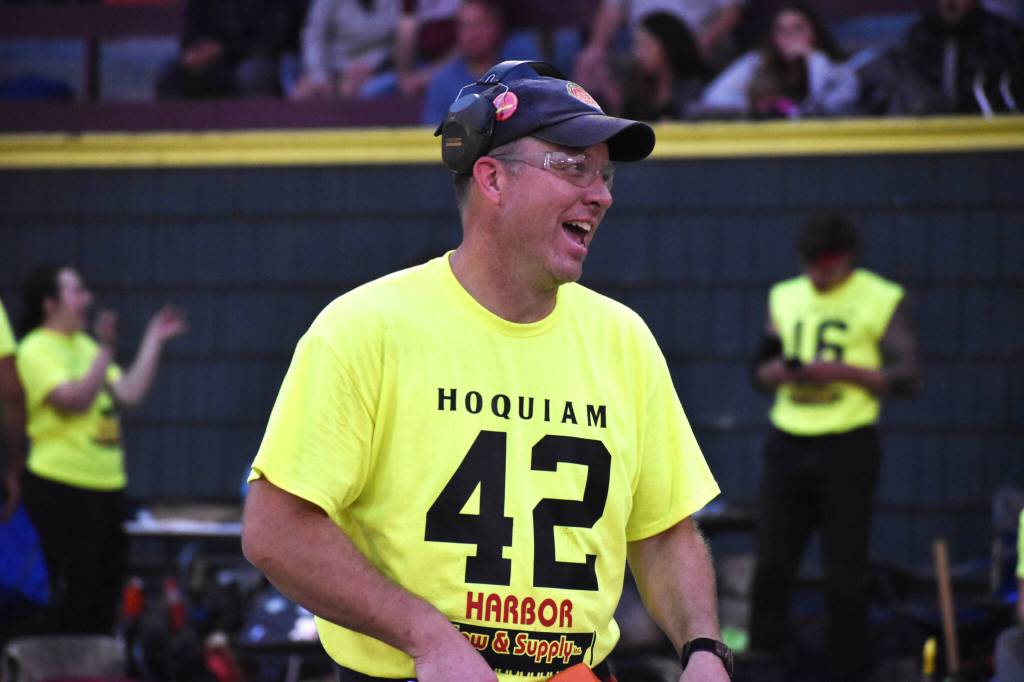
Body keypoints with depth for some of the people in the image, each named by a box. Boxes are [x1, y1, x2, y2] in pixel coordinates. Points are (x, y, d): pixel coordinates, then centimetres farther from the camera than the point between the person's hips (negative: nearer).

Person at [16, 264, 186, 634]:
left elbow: (130, 393, 11)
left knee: (106, 587, 11)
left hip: (105, 485, 8)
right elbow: (74, 399, -24)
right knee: (74, 593, -8)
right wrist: (106, 350, -29)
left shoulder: (84, 346, 14)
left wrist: (154, 341, 10)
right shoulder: (37, 350, -11)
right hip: (61, 488, -8)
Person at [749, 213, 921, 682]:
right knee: (770, 567, 0)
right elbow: (761, 370, 20)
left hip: (847, 449, -4)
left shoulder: (881, 300, 0)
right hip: (788, 445, 4)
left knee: (845, 577, -2)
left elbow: (907, 379, -4)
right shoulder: (785, 298, 14)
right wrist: (778, 372, -4)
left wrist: (842, 371, -16)